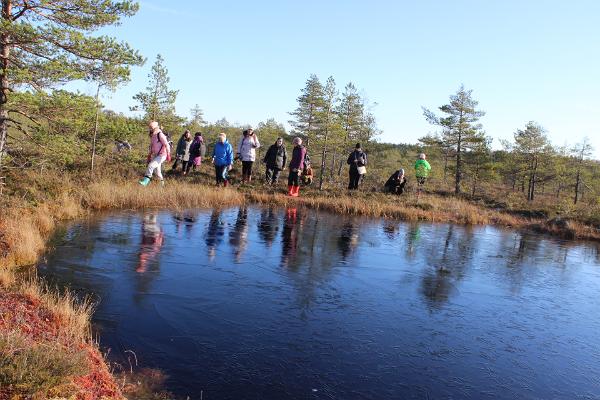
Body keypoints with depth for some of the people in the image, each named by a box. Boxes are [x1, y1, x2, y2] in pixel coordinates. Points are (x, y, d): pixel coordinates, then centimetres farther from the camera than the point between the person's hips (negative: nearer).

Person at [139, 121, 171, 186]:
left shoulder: (160, 135, -13)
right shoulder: (152, 136, 13)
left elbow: (167, 145, -17)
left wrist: (168, 155, -20)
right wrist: (149, 155, 22)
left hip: (162, 155, -9)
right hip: (156, 155, 9)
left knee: (151, 166, -22)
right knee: (157, 170, 15)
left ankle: (146, 180, -23)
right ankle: (162, 183, 30)